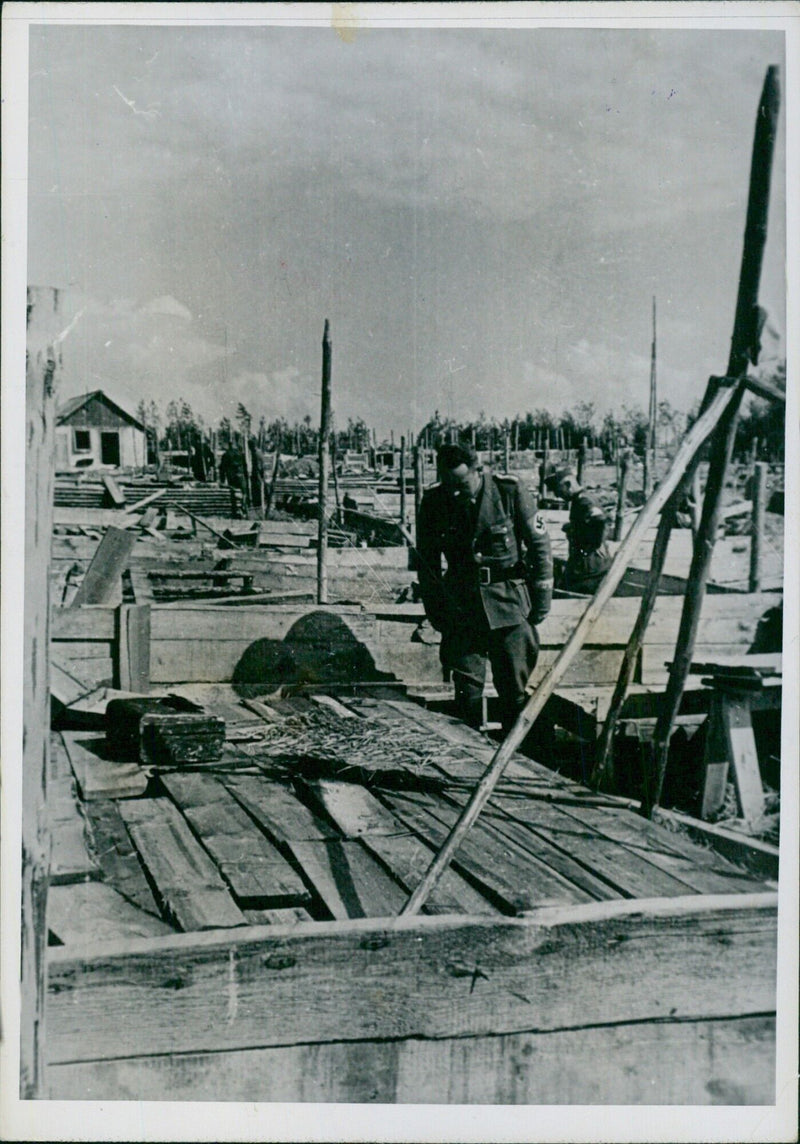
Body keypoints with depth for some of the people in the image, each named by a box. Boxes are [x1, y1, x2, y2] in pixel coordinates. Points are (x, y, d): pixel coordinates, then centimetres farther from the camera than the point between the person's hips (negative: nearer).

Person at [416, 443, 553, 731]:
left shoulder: (510, 491, -11)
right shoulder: (433, 501, -4)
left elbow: (539, 545, -2)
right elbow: (426, 560, 9)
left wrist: (542, 601, -2)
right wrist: (435, 610, 8)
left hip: (510, 602, -2)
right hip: (460, 606, 2)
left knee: (516, 689, 2)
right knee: (467, 691, 1)